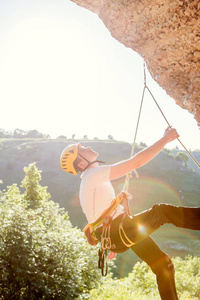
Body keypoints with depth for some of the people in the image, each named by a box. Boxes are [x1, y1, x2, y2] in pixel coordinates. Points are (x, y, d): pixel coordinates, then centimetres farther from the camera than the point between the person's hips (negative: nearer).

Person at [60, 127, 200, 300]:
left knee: (163, 265, 10)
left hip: (116, 236, 10)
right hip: (117, 234, -10)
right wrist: (166, 139, -14)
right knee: (162, 211, -20)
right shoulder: (94, 174, -14)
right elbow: (136, 162, -20)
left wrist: (113, 243, 32)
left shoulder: (90, 181, 19)